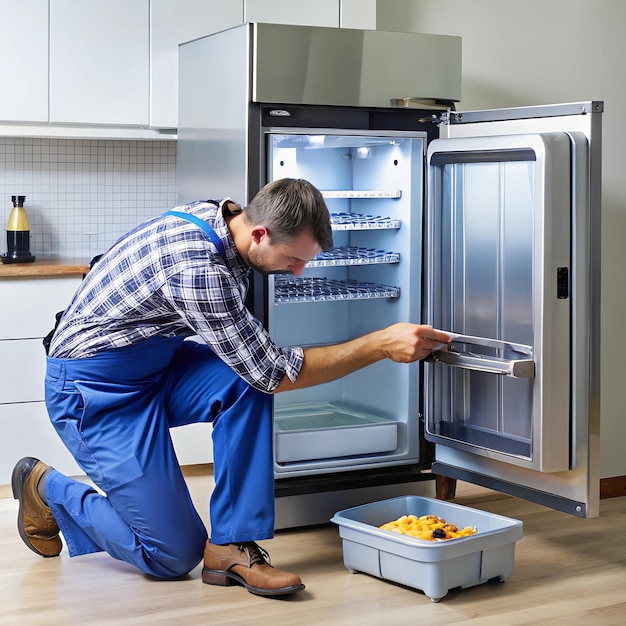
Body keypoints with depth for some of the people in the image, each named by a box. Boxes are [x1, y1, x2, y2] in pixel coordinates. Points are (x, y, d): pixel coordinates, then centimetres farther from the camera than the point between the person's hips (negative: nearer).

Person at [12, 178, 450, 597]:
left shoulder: (223, 216, -5)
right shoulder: (196, 267, -33)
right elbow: (275, 373, -26)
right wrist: (382, 345, -25)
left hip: (155, 363, 8)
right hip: (93, 387, -8)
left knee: (246, 383, -20)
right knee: (175, 555, -5)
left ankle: (232, 547, -11)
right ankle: (47, 488, 15)